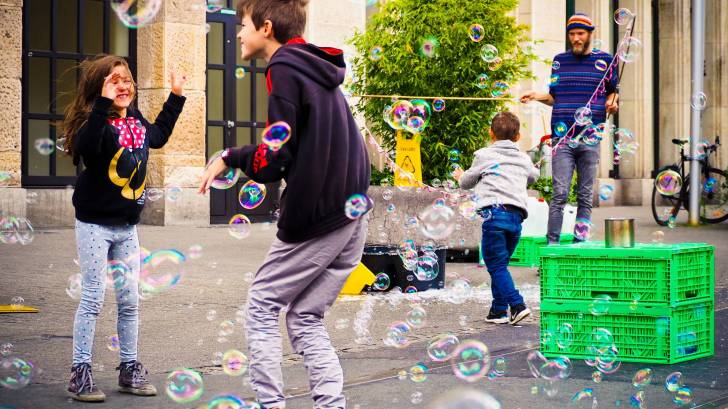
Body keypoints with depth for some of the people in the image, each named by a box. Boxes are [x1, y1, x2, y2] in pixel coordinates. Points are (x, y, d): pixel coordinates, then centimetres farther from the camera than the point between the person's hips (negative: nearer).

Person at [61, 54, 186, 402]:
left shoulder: (137, 121, 5)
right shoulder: (96, 121, -16)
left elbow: (158, 136, 29)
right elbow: (86, 146, -41)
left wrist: (176, 97, 28)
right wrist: (104, 103, -44)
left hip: (127, 225, 7)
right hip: (95, 224, -7)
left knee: (130, 299, 10)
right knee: (93, 298, -4)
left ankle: (129, 370, 20)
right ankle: (80, 373, 5)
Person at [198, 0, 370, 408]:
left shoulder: (284, 68, -10)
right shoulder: (318, 69, 17)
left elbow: (273, 160, -16)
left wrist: (229, 158, 0)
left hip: (314, 217, -8)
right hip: (352, 218, 8)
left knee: (262, 307, 6)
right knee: (306, 318, 12)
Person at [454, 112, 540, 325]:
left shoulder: (484, 155, 9)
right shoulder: (524, 160, 20)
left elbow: (467, 182, 23)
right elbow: (534, 176, 42)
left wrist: (460, 176, 46)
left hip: (494, 212, -5)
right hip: (517, 216, 5)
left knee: (496, 265, -5)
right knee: (500, 264, 15)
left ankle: (517, 305, -19)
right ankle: (499, 309, 13)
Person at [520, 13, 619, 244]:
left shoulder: (605, 60, 8)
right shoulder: (560, 60, 12)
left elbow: (612, 91, 18)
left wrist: (612, 102, -3)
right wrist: (536, 96, 0)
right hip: (562, 137, 0)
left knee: (585, 196, 4)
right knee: (560, 193, -8)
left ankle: (580, 243, 10)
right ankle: (552, 242, -6)